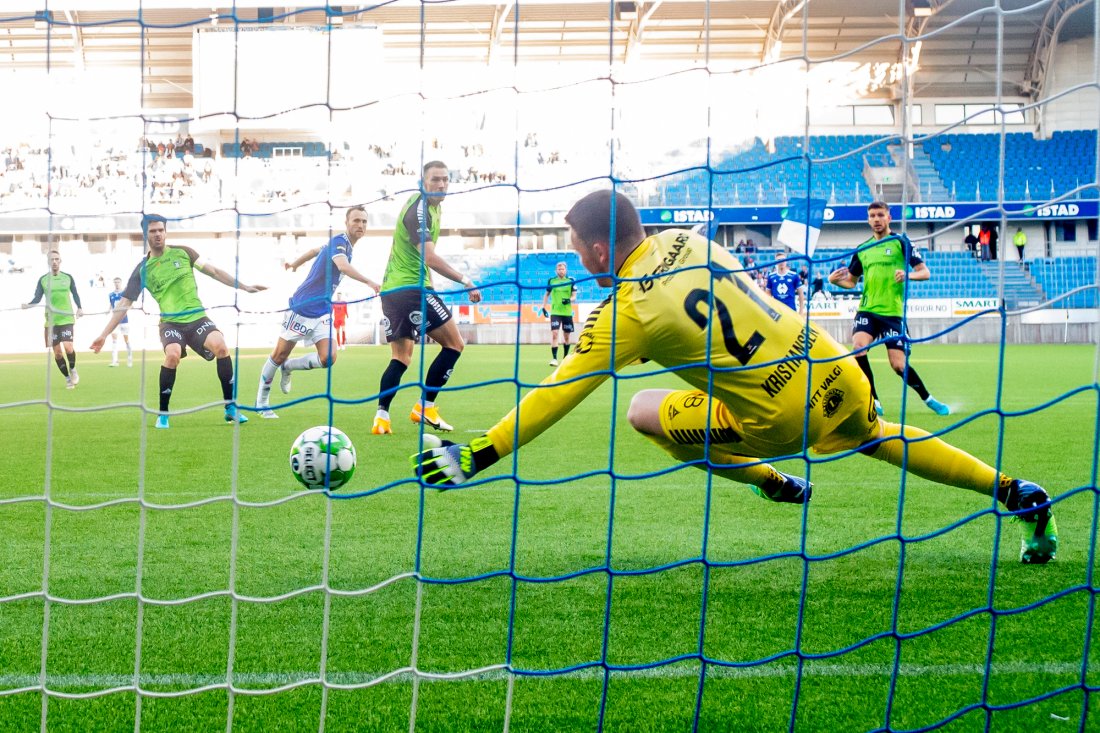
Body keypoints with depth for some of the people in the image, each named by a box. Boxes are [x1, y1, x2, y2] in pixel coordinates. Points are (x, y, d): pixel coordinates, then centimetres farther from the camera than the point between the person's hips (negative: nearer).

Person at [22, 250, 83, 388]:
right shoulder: (43, 280, 4)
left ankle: (73, 369, 12)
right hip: (51, 321, 1)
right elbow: (37, 298, -2)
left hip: (67, 319, -1)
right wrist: (28, 305, -22)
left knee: (68, 348, -18)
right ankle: (68, 378, 20)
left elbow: (75, 294, 12)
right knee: (57, 352, 1)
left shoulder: (68, 278, 5)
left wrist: (79, 308, -5)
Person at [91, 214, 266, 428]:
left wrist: (244, 287, 7)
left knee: (220, 346, -26)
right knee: (173, 354, -32)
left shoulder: (183, 253, 6)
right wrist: (104, 334, 2)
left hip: (197, 317, 1)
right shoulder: (142, 270, 4)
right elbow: (124, 304, 6)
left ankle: (230, 408, -13)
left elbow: (214, 272, 11)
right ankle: (163, 414, -14)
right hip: (171, 322, -1)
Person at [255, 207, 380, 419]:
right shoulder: (339, 242, -18)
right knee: (280, 354, 4)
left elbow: (316, 250, 26)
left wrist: (295, 263, 42)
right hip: (302, 306, -7)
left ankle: (288, 367, 16)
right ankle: (261, 402, 20)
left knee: (328, 359, -10)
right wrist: (368, 282, -51)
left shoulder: (345, 245, 8)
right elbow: (343, 266, -40)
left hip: (323, 312, 7)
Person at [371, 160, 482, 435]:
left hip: (391, 289, 10)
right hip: (412, 287, -10)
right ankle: (425, 407, -3)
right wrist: (465, 281, -28)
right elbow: (430, 258, -26)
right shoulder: (419, 210, -16)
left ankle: (382, 417, -2)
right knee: (454, 343, -3)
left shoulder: (430, 206, 15)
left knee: (400, 356, 9)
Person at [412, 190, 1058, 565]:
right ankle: (1019, 494, 31)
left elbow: (552, 398, -13)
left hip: (780, 415, -7)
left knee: (644, 410, 4)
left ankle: (776, 483, 14)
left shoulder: (627, 313, -13)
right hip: (833, 367, 7)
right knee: (881, 439, 32)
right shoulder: (685, 240, 5)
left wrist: (476, 457, -9)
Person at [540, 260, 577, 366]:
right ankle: (554, 359, -15)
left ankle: (566, 356, 30)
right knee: (554, 334, -15)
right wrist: (543, 307, 8)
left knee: (566, 336, 11)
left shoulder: (570, 281, 0)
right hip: (555, 312, -1)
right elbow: (546, 294, 15)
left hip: (567, 312, 1)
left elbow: (574, 296, 0)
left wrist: (569, 300, -21)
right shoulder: (551, 281, 3)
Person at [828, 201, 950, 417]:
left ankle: (928, 399, 20)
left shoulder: (900, 242, 1)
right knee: (858, 347, -22)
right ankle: (873, 402, -10)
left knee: (898, 365, -5)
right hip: (867, 310, 3)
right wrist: (835, 280, -2)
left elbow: (925, 272, -2)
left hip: (893, 312, -3)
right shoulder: (862, 249, 12)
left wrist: (909, 275, -23)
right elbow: (851, 281, 19)